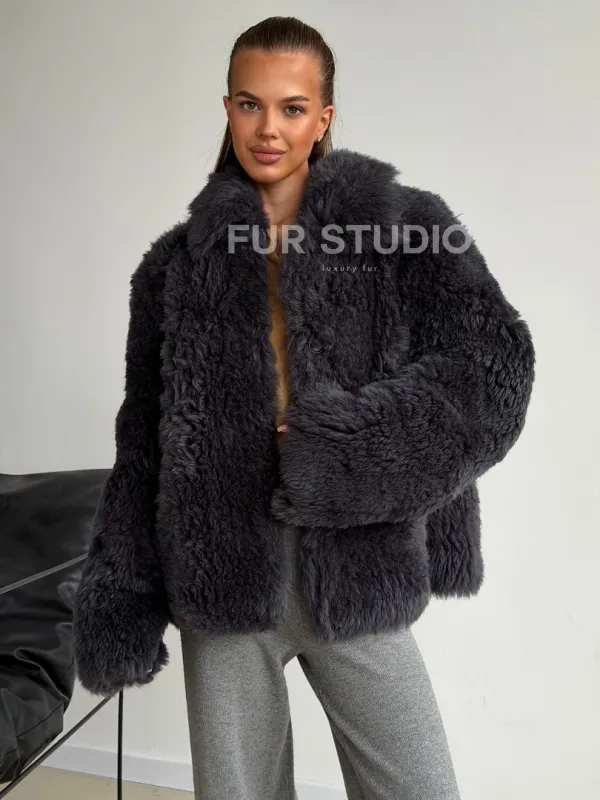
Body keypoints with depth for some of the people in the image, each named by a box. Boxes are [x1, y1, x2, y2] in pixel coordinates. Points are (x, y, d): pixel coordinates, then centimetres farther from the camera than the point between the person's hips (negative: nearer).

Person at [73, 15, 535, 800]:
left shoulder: (400, 222, 2)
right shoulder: (180, 258, 8)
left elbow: (494, 364, -10)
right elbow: (144, 440, 8)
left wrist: (340, 448, -19)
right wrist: (120, 595, 4)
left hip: (353, 571, -1)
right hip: (221, 571, 2)